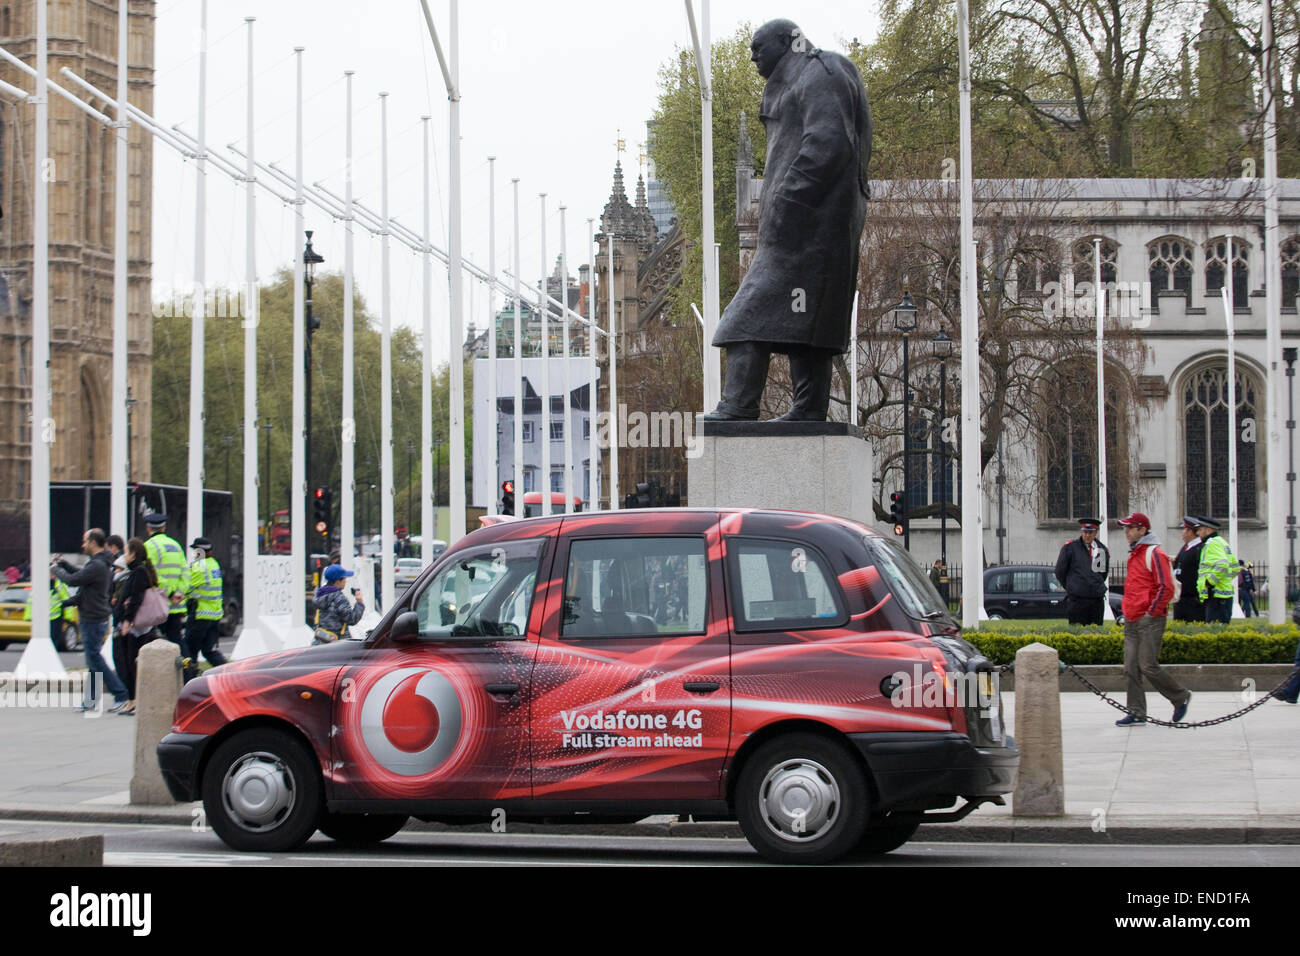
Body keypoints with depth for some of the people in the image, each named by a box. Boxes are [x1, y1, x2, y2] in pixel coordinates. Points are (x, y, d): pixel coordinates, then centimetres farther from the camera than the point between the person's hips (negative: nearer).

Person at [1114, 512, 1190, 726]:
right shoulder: (1134, 554, 18)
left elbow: (1166, 588, -16)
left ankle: (1181, 697, 9)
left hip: (1150, 621, -9)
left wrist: (1152, 612, -15)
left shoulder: (1155, 554, -10)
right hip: (1132, 621, 9)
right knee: (1131, 668, 3)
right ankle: (1137, 713, 6)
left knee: (1148, 666, -9)